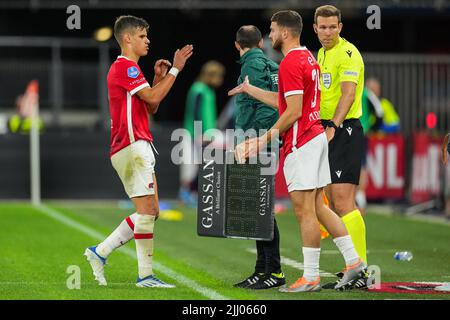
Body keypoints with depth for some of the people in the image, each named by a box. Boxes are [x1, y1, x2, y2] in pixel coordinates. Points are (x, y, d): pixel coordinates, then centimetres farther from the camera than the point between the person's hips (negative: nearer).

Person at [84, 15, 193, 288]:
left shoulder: (127, 68, 23)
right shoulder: (125, 67, -9)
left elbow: (151, 107, 24)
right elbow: (152, 98, -17)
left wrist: (159, 78, 13)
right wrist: (175, 69, -11)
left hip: (138, 147, 11)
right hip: (133, 145, -11)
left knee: (150, 212, 10)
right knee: (147, 210, -10)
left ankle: (100, 252, 11)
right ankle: (146, 275, -8)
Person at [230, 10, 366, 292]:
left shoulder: (290, 64, -15)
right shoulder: (308, 58, 16)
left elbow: (293, 111, -20)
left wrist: (265, 139, -15)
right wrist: (249, 90, 28)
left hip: (301, 142, -10)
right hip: (317, 136, 10)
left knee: (305, 211, -5)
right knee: (318, 207, 13)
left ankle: (311, 277, -1)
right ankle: (353, 261, 12)